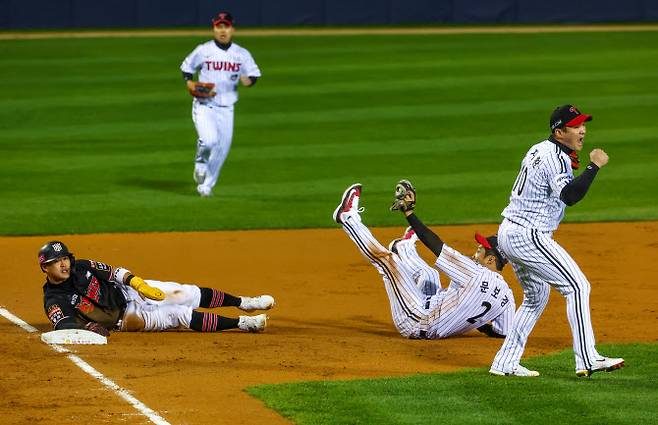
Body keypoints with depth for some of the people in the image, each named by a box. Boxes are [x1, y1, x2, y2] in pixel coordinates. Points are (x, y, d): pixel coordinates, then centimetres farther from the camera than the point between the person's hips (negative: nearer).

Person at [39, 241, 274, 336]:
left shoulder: (80, 268, -6)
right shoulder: (54, 301, -20)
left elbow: (112, 272, 1)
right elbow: (62, 325, -33)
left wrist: (133, 280, -17)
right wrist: (87, 327, -51)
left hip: (128, 290, 5)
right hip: (123, 317, -5)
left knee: (185, 294, -4)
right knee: (180, 314, -17)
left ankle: (243, 303, 16)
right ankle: (241, 323, -10)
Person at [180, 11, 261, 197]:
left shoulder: (242, 54, 3)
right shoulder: (203, 51, -2)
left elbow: (254, 75, 8)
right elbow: (186, 68, 9)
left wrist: (248, 80, -16)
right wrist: (190, 84, -11)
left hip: (226, 109, 3)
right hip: (204, 106, -3)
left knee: (221, 149, 3)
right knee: (209, 140, -24)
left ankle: (206, 185, 22)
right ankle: (200, 162, 11)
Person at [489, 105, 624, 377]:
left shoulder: (538, 150, 14)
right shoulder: (557, 158, -17)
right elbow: (570, 196, -31)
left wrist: (570, 167, 13)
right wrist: (594, 166, -27)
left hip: (507, 233, 10)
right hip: (528, 236, -10)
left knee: (536, 297, 21)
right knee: (577, 286, -8)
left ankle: (505, 363, 20)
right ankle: (587, 361, -12)